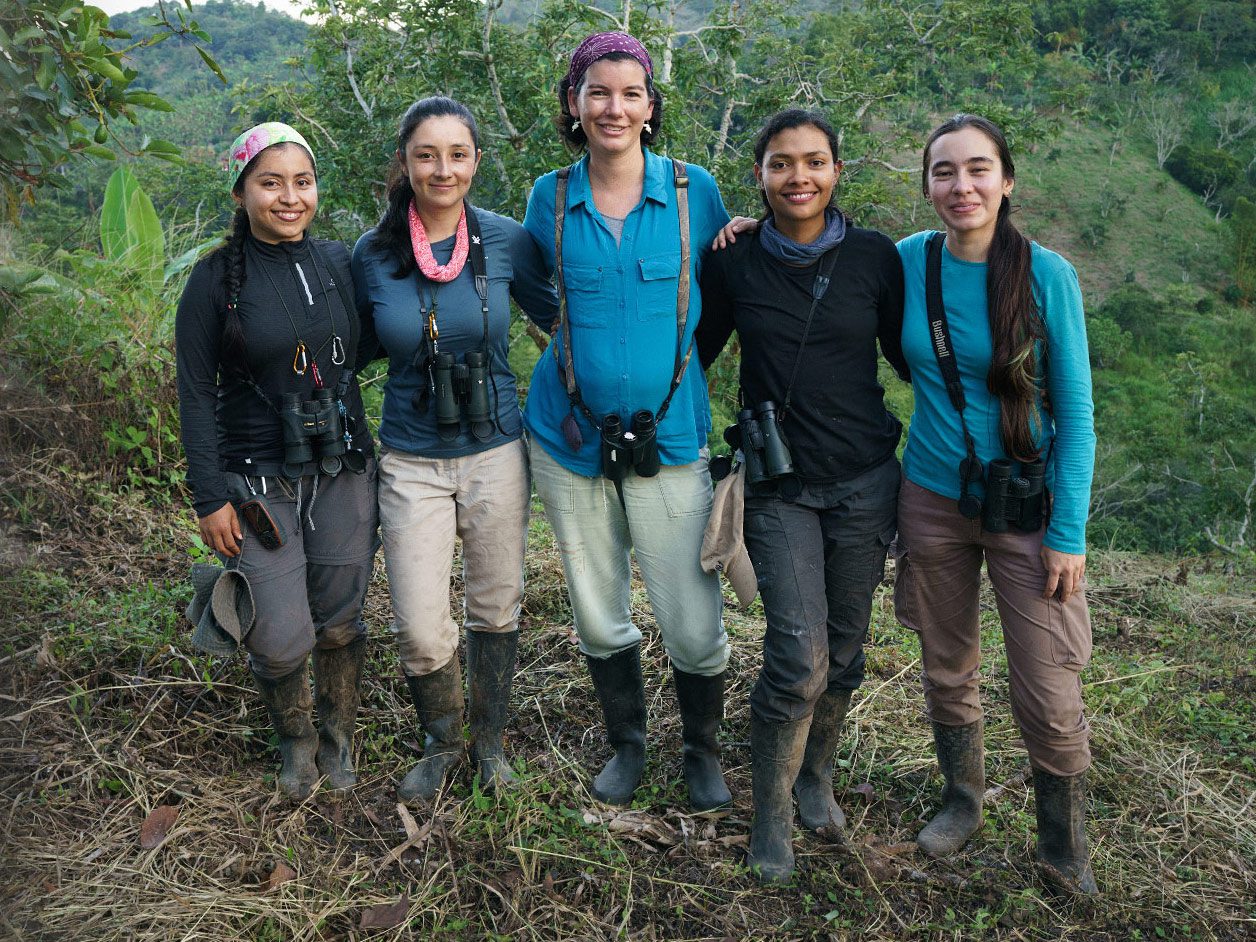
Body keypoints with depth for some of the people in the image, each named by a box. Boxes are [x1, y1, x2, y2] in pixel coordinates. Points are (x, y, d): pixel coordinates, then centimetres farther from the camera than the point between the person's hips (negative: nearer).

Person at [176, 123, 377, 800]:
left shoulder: (338, 264, 4)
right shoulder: (216, 279, -6)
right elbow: (196, 394, -5)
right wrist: (210, 496, -8)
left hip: (343, 473, 3)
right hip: (257, 483, -3)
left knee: (339, 621, 11)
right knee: (281, 640, -4)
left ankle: (337, 736, 36)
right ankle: (294, 738, 28)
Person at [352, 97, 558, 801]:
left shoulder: (506, 240, -6)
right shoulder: (373, 254, -5)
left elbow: (556, 313, 9)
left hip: (496, 453, 0)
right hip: (412, 463, 0)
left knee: (496, 608, 14)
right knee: (420, 628, -1)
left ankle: (490, 739, 38)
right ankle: (444, 742, 29)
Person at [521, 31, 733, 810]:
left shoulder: (693, 190, -3)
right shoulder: (551, 198, 1)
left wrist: (675, 358, -5)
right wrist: (576, 346, 5)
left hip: (668, 440, -2)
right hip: (569, 438, 2)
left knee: (695, 625, -1)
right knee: (598, 618, 14)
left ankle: (703, 752, 27)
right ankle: (627, 743, 38)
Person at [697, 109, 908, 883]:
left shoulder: (876, 257, -1)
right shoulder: (734, 262, 0)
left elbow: (907, 356, 8)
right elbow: (698, 350, 11)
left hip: (863, 481, 2)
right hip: (779, 488, -1)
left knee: (843, 651, 11)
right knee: (799, 658, -10)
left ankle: (817, 778, 37)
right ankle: (771, 815, 12)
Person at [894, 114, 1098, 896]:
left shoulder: (1047, 275, -12)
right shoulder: (908, 262, -5)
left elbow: (1075, 413, -7)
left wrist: (1069, 534, -10)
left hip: (1026, 506, -2)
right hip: (932, 499, 3)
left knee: (1049, 699, 0)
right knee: (947, 671, 16)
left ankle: (1066, 849, 26)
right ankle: (963, 802, 42)